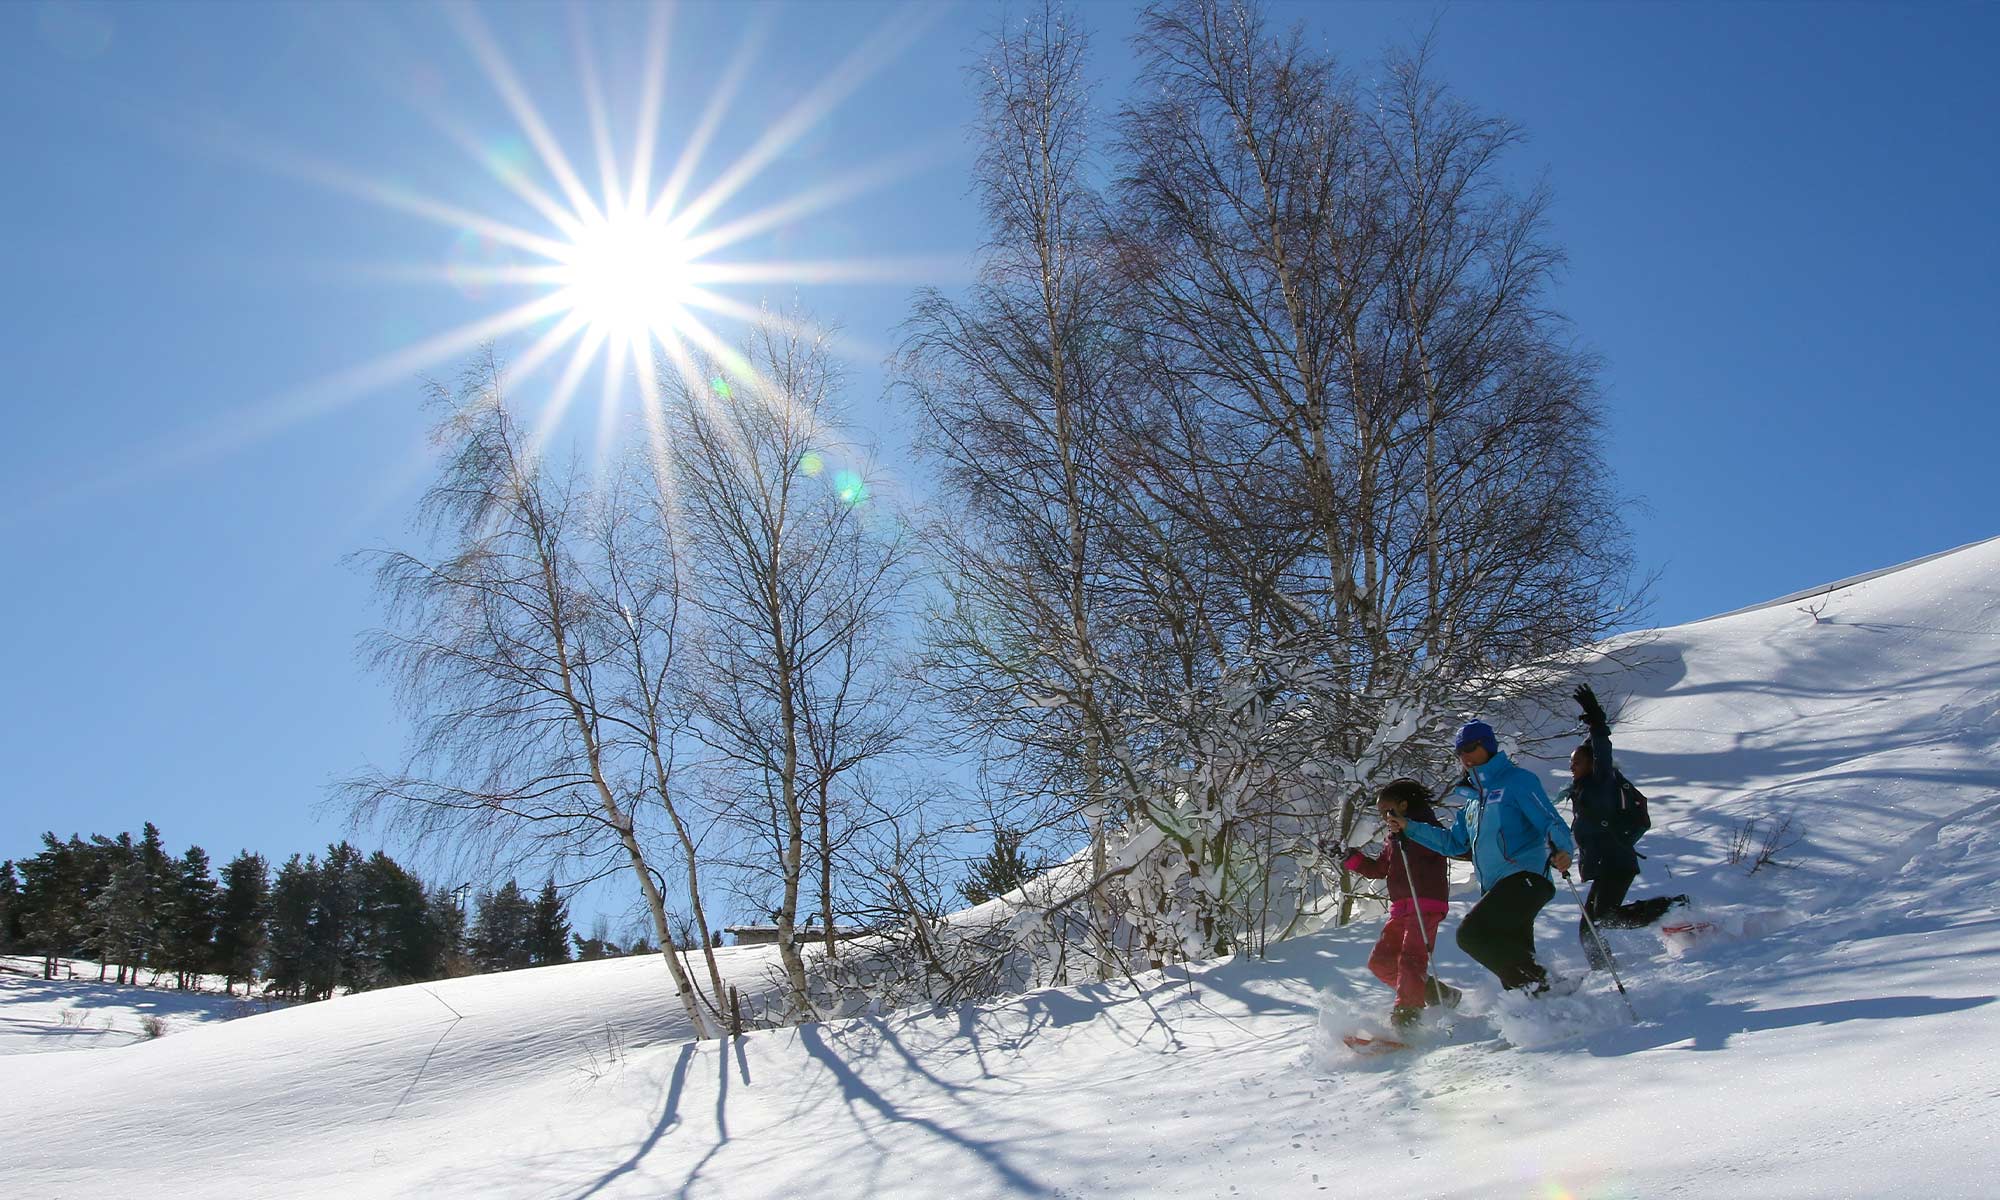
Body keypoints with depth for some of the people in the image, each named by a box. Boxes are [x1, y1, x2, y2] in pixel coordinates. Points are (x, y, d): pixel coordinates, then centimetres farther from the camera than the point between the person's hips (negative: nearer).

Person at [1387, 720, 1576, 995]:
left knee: (1471, 934, -22)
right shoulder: (1474, 798, 23)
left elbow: (1550, 821, -12)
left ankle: (1540, 985, -14)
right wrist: (1409, 828, 19)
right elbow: (1453, 843, 27)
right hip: (1496, 890, 9)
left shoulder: (1517, 780, -2)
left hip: (1525, 878, -9)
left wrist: (1562, 850, -33)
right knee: (1511, 964, 6)